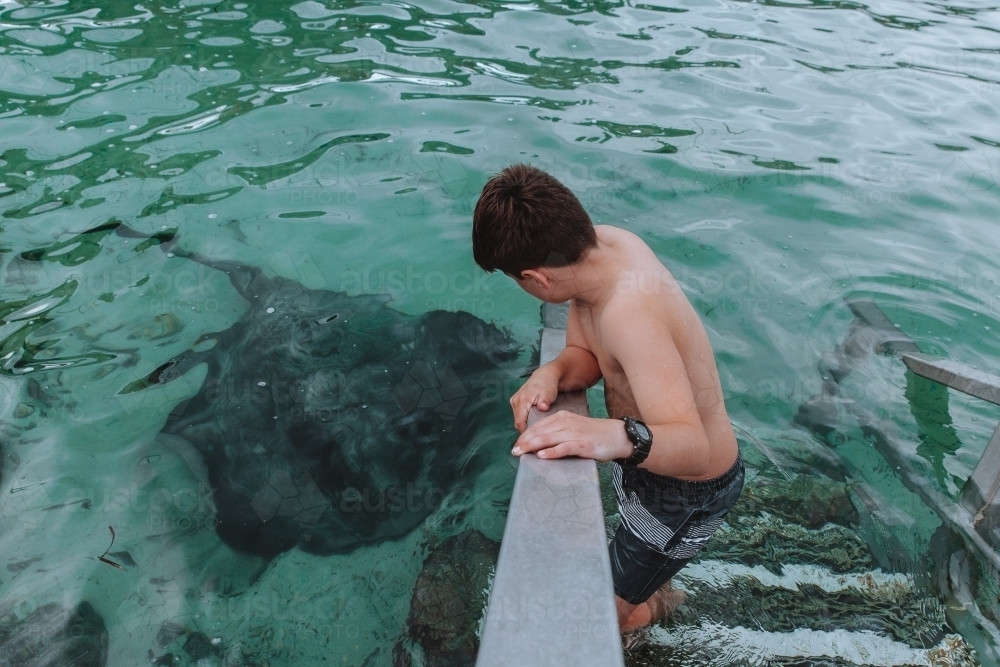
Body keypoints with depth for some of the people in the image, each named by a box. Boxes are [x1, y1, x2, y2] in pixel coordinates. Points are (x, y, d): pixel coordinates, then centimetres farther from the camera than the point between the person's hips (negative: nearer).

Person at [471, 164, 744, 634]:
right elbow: (586, 353, -9)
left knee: (612, 611, 13)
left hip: (688, 489, -8)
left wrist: (621, 437, -67)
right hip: (647, 460, 8)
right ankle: (658, 596, 66)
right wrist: (552, 372, -30)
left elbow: (694, 449, -48)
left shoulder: (630, 316, -42)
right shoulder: (602, 243, -16)